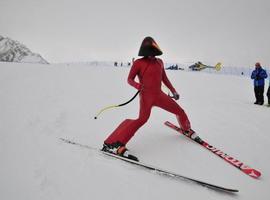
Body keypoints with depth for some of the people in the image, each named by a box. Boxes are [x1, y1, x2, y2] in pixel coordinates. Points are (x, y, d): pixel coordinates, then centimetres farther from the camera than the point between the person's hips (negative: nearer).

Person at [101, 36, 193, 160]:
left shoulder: (159, 62, 10)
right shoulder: (139, 63, -6)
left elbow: (164, 78, 21)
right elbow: (129, 79, -5)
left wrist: (173, 91, 20)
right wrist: (138, 85, -26)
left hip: (159, 95, 6)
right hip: (146, 96, -6)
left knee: (179, 111, 13)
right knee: (142, 119, -28)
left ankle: (187, 129, 46)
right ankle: (112, 144, -29)